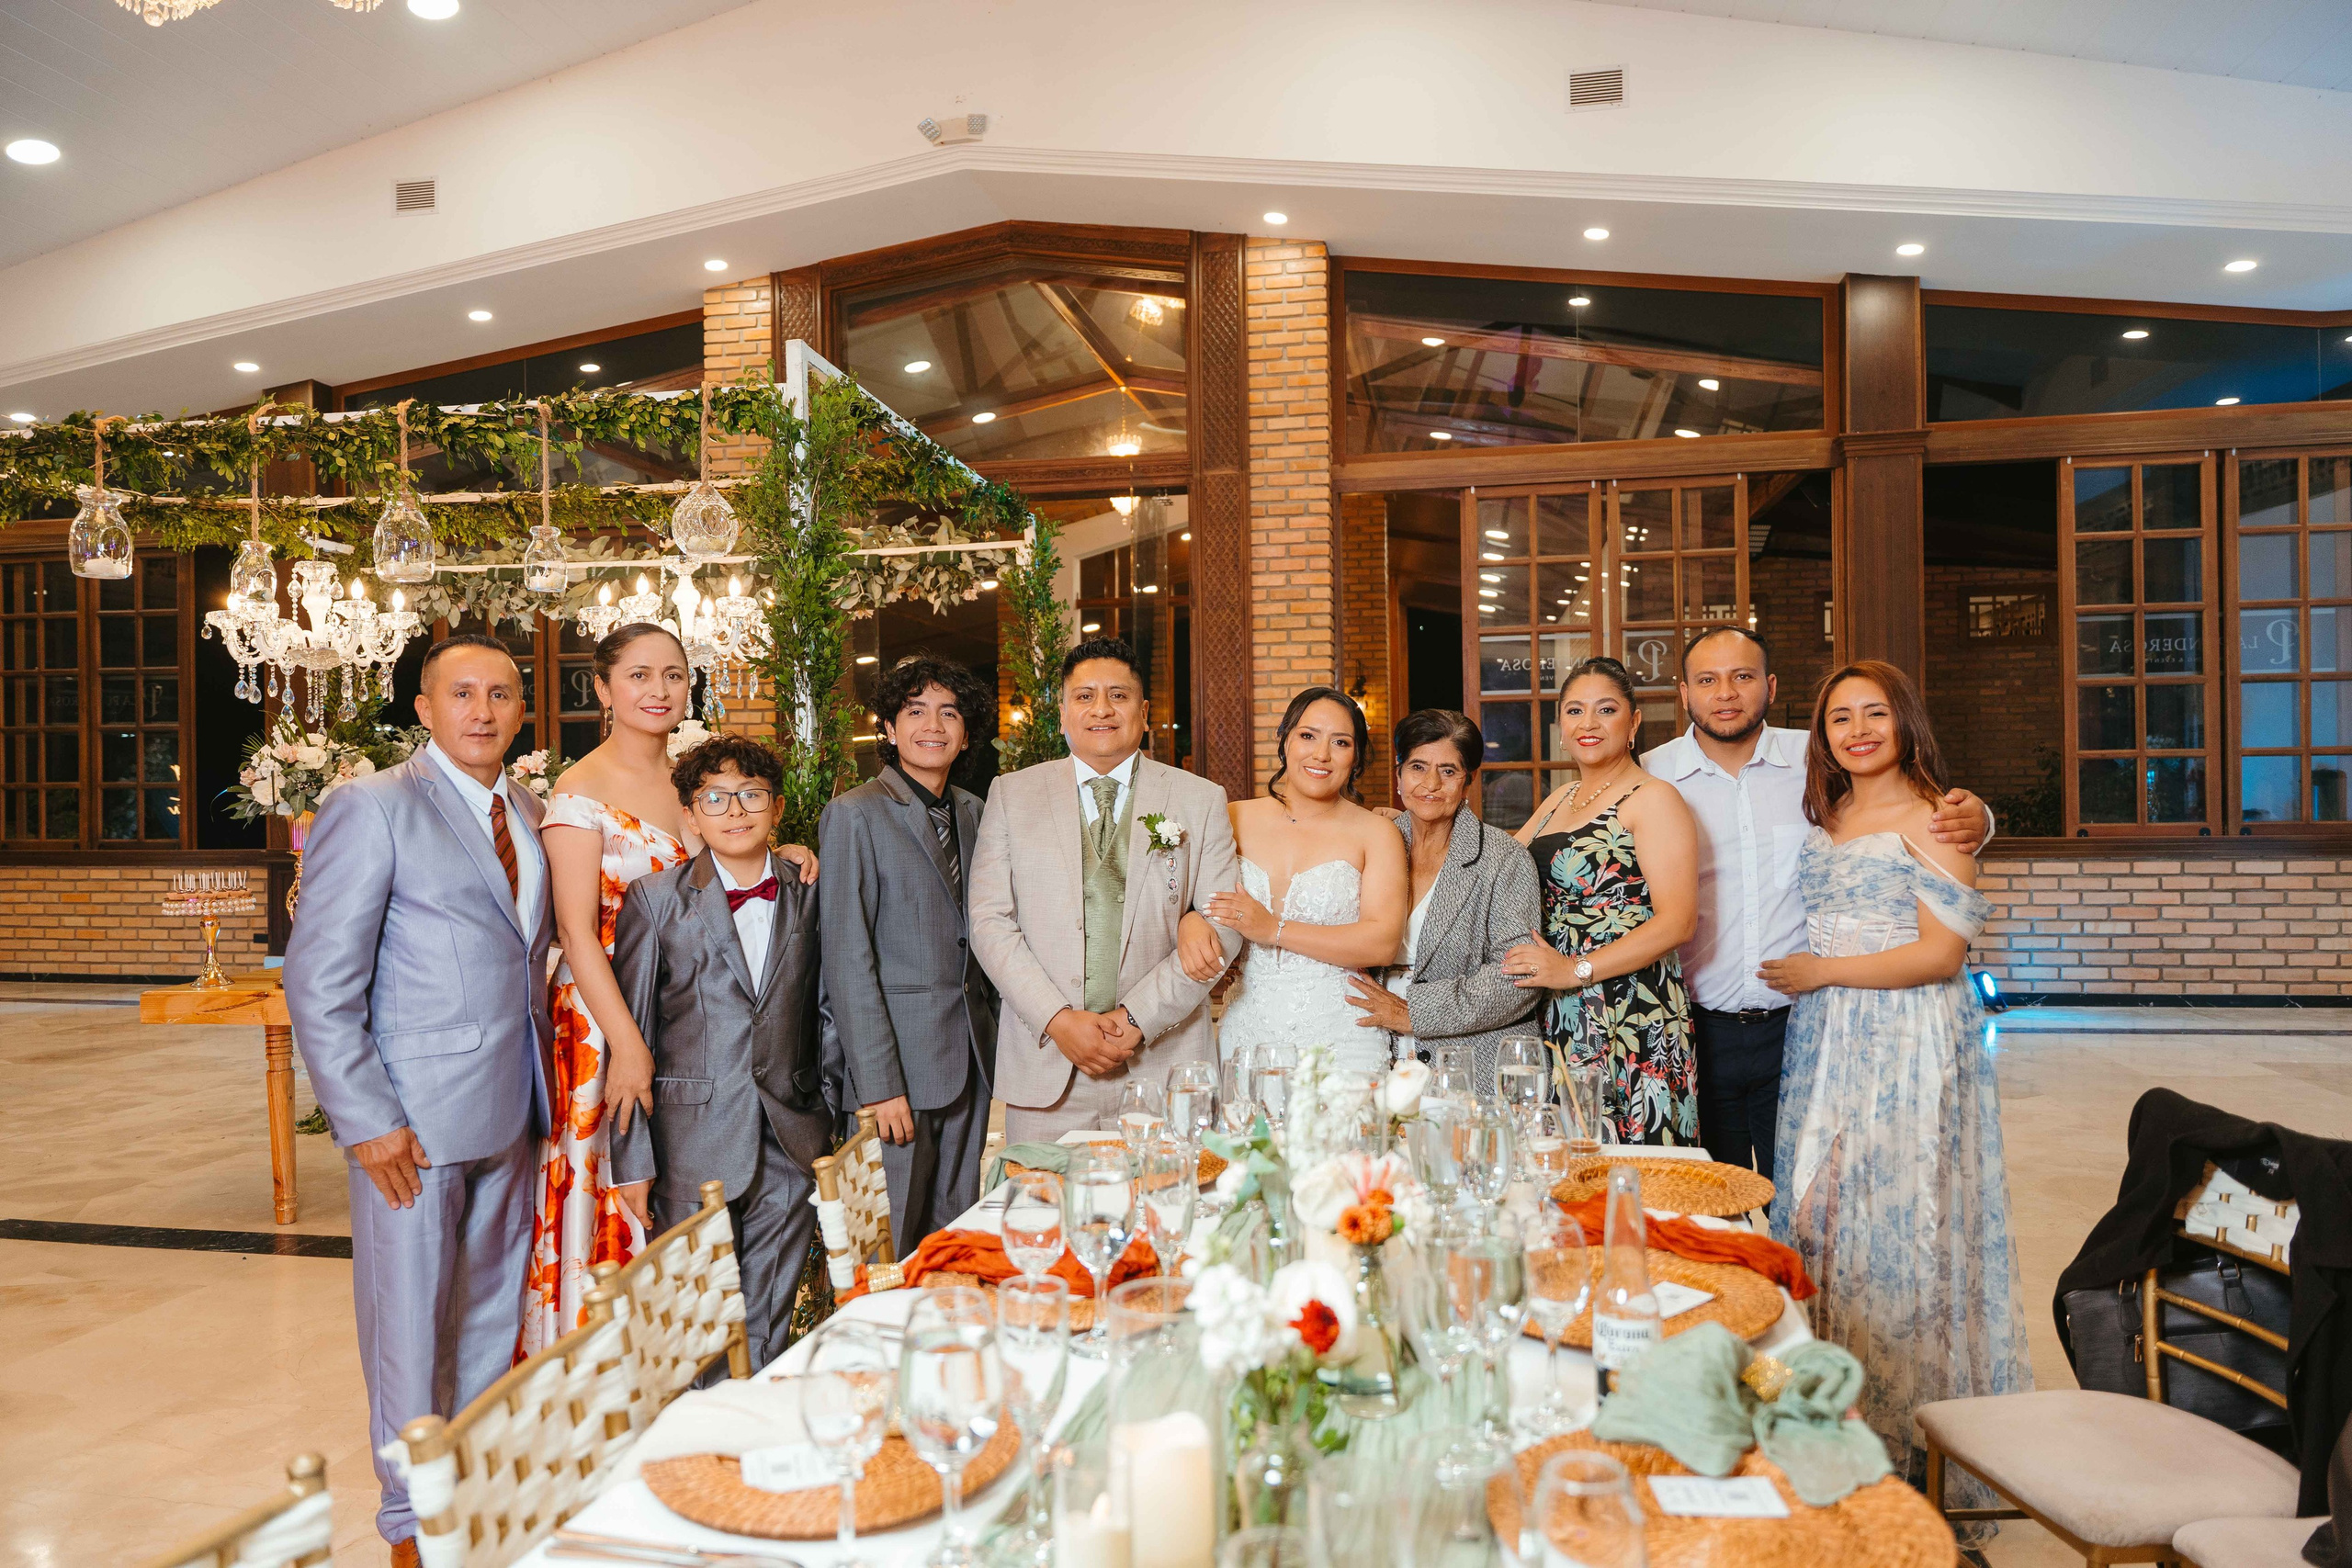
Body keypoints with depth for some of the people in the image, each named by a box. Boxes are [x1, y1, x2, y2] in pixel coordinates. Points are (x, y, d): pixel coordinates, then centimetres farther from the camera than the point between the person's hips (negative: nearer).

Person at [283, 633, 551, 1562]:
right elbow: (319, 980, -13)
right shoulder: (372, 808, -10)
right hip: (413, 1119, -6)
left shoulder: (529, 814, 11)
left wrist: (539, 1083, 8)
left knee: (493, 1310, 17)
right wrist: (366, 1122, -17)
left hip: (511, 1110, 6)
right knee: (411, 1319, 7)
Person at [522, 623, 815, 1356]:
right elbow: (576, 931, -15)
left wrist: (777, 855, -4)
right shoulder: (581, 792, -10)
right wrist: (628, 1044, -21)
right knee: (606, 1205, 1)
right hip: (602, 1014, -6)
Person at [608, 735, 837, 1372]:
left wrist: (831, 1128, 9)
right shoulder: (655, 898, -1)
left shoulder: (808, 896, 6)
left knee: (767, 1330, 11)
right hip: (695, 1146, -2)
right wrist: (633, 1159, -4)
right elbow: (630, 1032, -1)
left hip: (791, 1148, 2)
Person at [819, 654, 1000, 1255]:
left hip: (972, 1053, 6)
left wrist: (995, 1037, 8)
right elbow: (847, 960, -12)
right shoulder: (855, 814, -8)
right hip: (899, 1058, -6)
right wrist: (878, 1084, -16)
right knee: (896, 1239, 3)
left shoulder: (972, 812, 12)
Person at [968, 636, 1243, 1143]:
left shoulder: (1201, 801, 6)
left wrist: (1139, 1017, -10)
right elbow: (990, 921, 1)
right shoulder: (1011, 794, 7)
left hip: (1163, 1063, 0)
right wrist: (1057, 1020, -10)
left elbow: (1222, 926, 0)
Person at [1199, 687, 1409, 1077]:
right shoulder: (1234, 820, 6)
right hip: (1246, 1032, 2)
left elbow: (1383, 942, -12)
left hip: (1339, 1037, -2)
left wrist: (1274, 929, -17)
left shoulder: (1376, 834, -1)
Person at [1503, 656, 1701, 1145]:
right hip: (1557, 1017, 7)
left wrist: (1576, 970, -21)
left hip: (1631, 1017, -7)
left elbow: (1677, 921, -15)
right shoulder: (1560, 799, 17)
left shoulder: (1652, 799, -7)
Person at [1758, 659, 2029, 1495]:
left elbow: (1942, 954, -14)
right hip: (1826, 1043, 7)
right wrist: (1804, 979, 10)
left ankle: (1913, 1418, 13)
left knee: (1895, 1215, -2)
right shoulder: (1825, 817, 14)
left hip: (1908, 1043, -7)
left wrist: (1819, 972, -10)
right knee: (1820, 1210, 7)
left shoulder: (1929, 819, -8)